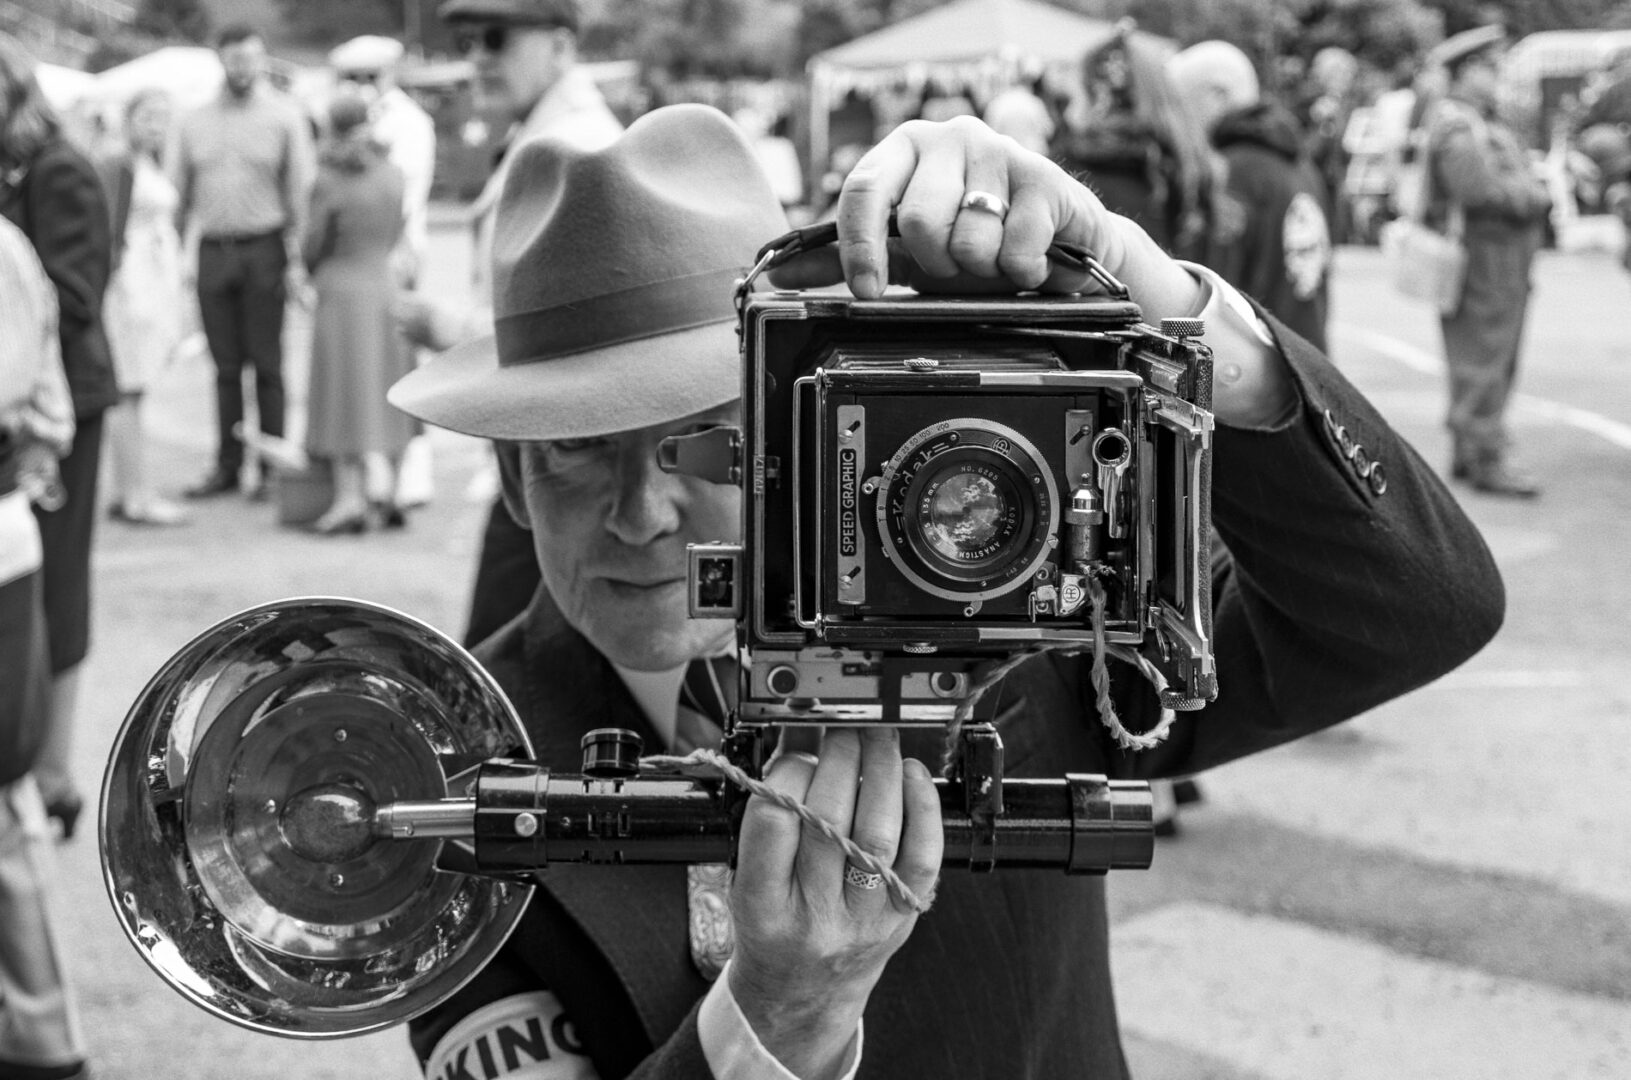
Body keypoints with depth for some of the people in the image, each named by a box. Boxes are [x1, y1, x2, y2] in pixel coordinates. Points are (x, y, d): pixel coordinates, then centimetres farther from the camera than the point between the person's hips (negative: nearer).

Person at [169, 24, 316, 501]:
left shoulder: (284, 116, 1)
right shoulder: (195, 121, 10)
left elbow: (300, 191, -2)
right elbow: (177, 190, 12)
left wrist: (297, 256, -9)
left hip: (263, 250, -3)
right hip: (210, 252, 3)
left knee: (267, 364, -1)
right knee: (225, 366, 7)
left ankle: (273, 466, 4)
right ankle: (227, 465, 12)